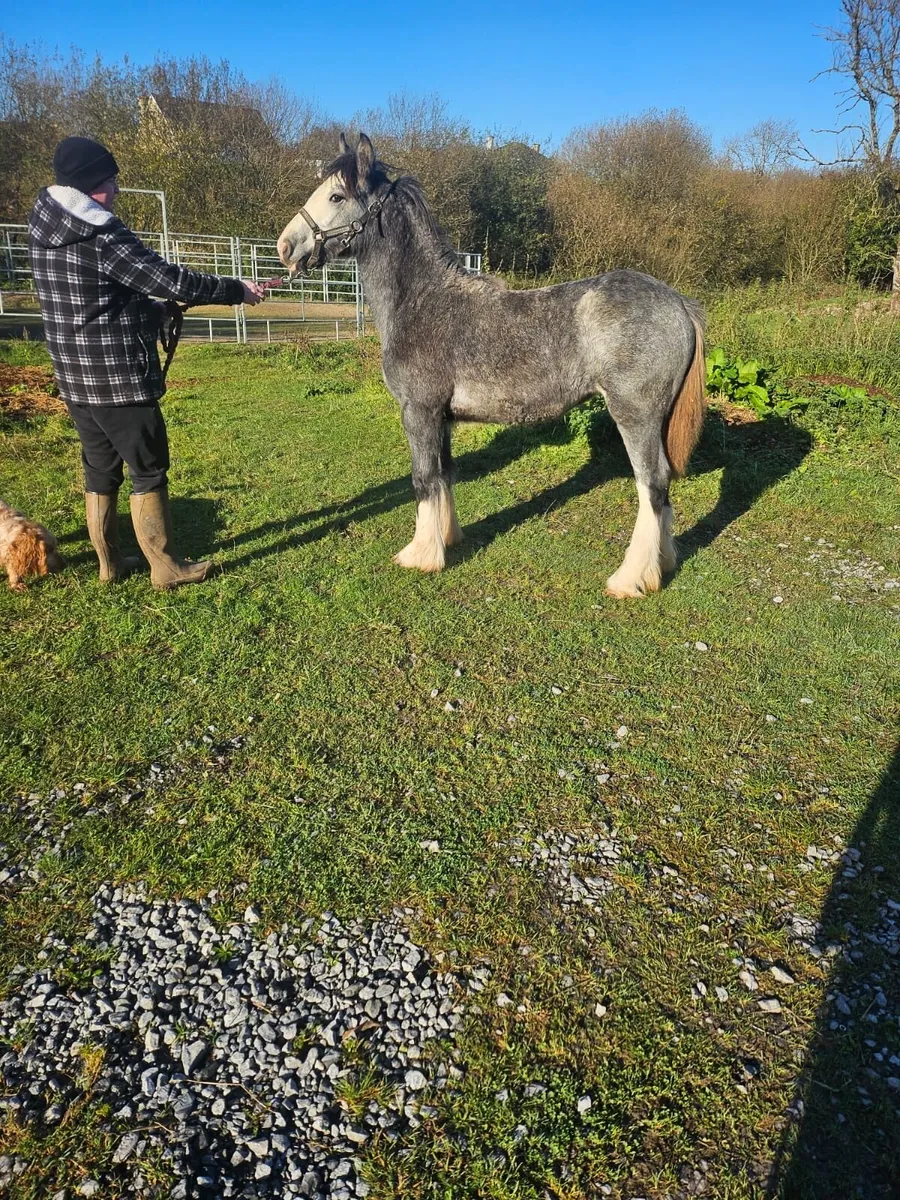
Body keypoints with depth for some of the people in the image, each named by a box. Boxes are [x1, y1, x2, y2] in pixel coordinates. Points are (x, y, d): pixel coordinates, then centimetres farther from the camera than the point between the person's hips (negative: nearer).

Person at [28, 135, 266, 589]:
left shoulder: (43, 230, 8)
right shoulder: (103, 236, -18)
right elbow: (172, 280, -18)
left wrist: (149, 309, 20)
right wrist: (236, 290, -7)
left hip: (74, 378, 8)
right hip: (119, 378, -8)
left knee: (99, 469, 16)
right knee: (148, 471, 2)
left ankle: (109, 563, 24)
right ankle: (166, 567, 10)